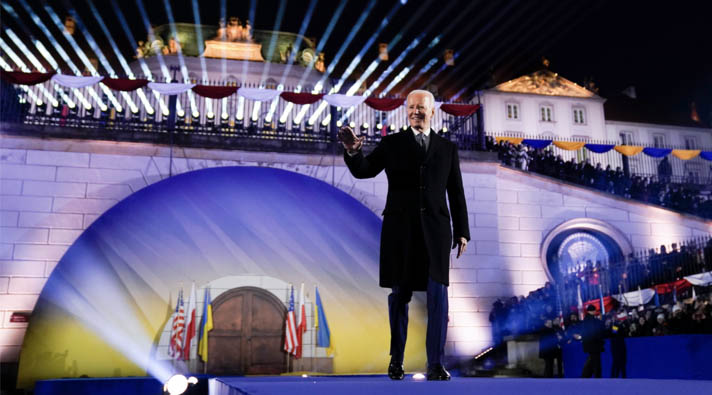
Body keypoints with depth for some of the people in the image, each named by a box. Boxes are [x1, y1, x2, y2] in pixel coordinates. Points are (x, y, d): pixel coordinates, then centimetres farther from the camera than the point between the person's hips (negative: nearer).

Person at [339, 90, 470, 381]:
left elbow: (456, 193, 12)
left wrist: (462, 230, 7)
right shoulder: (392, 143, 7)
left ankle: (435, 365, 1)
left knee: (438, 295, -6)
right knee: (400, 294, 6)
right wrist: (353, 151, -27)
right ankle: (396, 358, 19)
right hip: (400, 227, -1)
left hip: (435, 228, 1)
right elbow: (363, 171, -6)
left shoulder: (447, 148, 13)